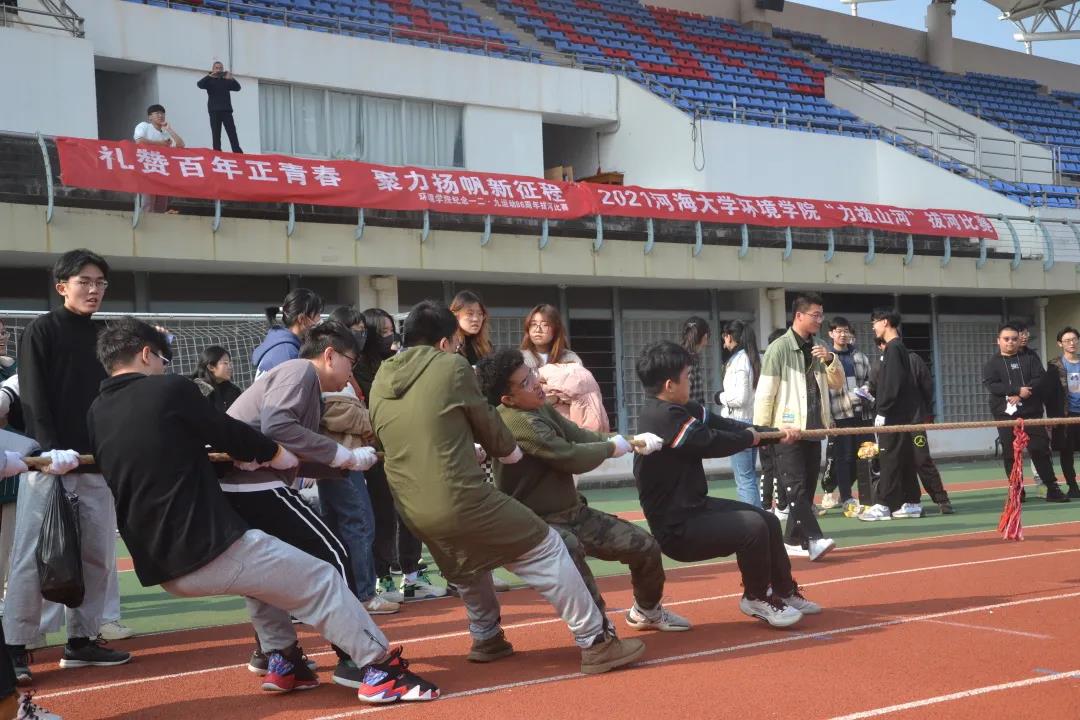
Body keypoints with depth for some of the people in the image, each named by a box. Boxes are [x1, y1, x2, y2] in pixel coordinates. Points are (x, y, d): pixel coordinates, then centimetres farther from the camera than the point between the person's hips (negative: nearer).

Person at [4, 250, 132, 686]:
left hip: (98, 464, 6)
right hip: (50, 463, -6)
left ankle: (81, 641, 16)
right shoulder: (42, 331, -1)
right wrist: (51, 449, -21)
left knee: (98, 555, 6)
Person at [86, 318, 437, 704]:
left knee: (261, 566, 33)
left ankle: (283, 662, 29)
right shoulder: (168, 389, -7)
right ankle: (381, 669, 4)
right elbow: (226, 429, 0)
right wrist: (274, 452, 19)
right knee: (322, 579, 4)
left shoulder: (97, 414, 12)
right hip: (212, 549, -8)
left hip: (161, 566, 8)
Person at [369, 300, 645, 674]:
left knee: (468, 566, 35)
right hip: (462, 500, -7)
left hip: (414, 511, 7)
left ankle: (486, 638, 43)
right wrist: (509, 450, 27)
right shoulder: (451, 366, -4)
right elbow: (484, 420, 7)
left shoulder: (380, 383, 11)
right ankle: (596, 643, 5)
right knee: (547, 550, 4)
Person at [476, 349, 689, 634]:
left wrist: (632, 440, -9)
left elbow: (580, 436, 6)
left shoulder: (540, 408, 4)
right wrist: (613, 447, -8)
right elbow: (572, 458, -27)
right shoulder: (517, 422, -27)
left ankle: (647, 611, 38)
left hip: (573, 513, 9)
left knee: (646, 546, 10)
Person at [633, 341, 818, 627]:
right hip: (676, 528, -11)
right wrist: (750, 436, -3)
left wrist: (775, 433, 3)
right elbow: (714, 443, -23)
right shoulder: (664, 417, -25)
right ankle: (757, 598, 2)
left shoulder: (681, 410, 7)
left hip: (695, 509, 11)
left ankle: (785, 592, 31)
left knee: (769, 521, 13)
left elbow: (723, 424, 8)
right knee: (753, 526, -22)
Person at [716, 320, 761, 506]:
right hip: (754, 421, 9)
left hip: (739, 423, -9)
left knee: (744, 479, -7)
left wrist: (721, 397, -2)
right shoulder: (757, 358, 10)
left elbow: (740, 397, -20)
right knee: (749, 477, 16)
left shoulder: (739, 360, -14)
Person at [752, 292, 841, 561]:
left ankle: (793, 540, 16)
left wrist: (830, 360, -1)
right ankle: (814, 540, -21)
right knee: (796, 487, -13)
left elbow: (837, 384, 18)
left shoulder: (817, 349, 14)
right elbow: (764, 392, -10)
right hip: (787, 429, -7)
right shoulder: (779, 348, -8)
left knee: (807, 488, 8)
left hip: (812, 428, 7)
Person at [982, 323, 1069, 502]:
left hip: (1031, 412, 0)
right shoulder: (992, 363, 7)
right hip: (1005, 414, 0)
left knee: (1040, 449, -4)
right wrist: (1018, 390, -18)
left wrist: (1020, 396, -17)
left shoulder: (1030, 358, 10)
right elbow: (991, 385, -9)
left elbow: (1040, 379, -3)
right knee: (1010, 454, 2)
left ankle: (1052, 489, 2)